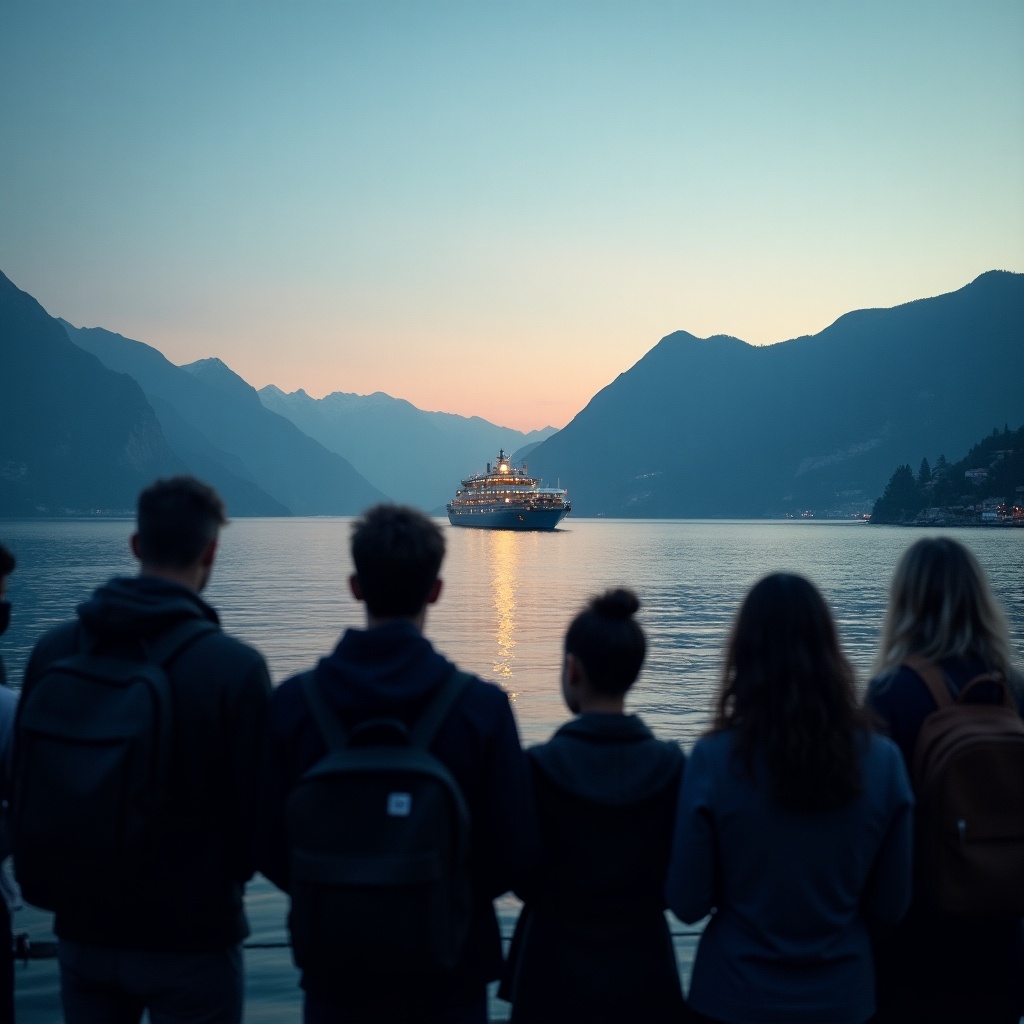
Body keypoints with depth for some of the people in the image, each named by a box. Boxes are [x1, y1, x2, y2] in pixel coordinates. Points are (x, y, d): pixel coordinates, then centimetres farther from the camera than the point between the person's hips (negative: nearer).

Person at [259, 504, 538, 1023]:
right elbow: (516, 850, -11)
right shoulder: (482, 706, -14)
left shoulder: (293, 702, -11)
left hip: (337, 968, 1)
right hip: (448, 970, -1)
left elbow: (269, 845, -5)